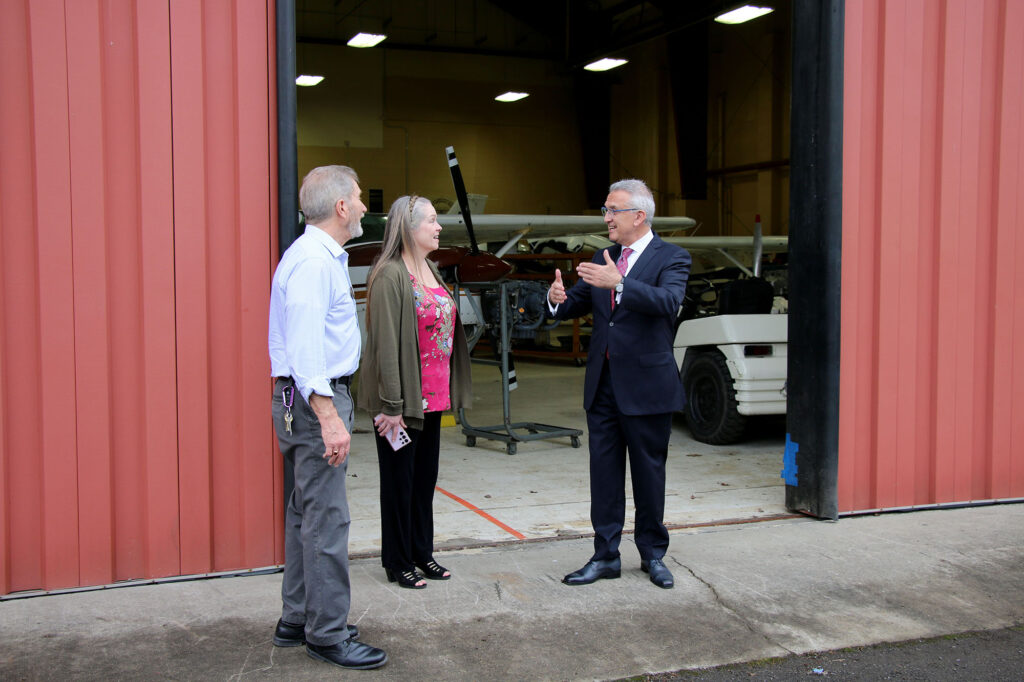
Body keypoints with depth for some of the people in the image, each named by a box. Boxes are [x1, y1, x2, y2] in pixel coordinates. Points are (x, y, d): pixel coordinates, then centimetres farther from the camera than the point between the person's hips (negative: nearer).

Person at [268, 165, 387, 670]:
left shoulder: (323, 256, 16)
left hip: (314, 397, 11)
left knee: (307, 514, 16)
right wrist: (328, 416, -29)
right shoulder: (313, 261, -17)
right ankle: (327, 635, 4)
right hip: (315, 400, -11)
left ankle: (297, 621, 27)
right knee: (327, 519, -5)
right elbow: (305, 346, -25)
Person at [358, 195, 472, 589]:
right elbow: (386, 343, -19)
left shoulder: (431, 270, 12)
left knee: (425, 476, 16)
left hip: (432, 396, 8)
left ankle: (422, 553, 29)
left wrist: (448, 390, 14)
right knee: (399, 479, 4)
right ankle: (398, 562, 17)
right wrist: (391, 405, -20)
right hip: (403, 398, -8)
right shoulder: (390, 276, -15)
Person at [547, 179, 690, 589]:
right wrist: (558, 299, -12)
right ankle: (606, 556, 19)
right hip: (603, 385, 5)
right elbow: (575, 306, 12)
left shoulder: (671, 258, -6)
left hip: (646, 385, -5)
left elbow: (669, 301, -25)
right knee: (604, 474, 9)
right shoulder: (603, 259, 12)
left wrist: (619, 284, -38)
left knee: (649, 472, 8)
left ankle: (652, 554, 25)